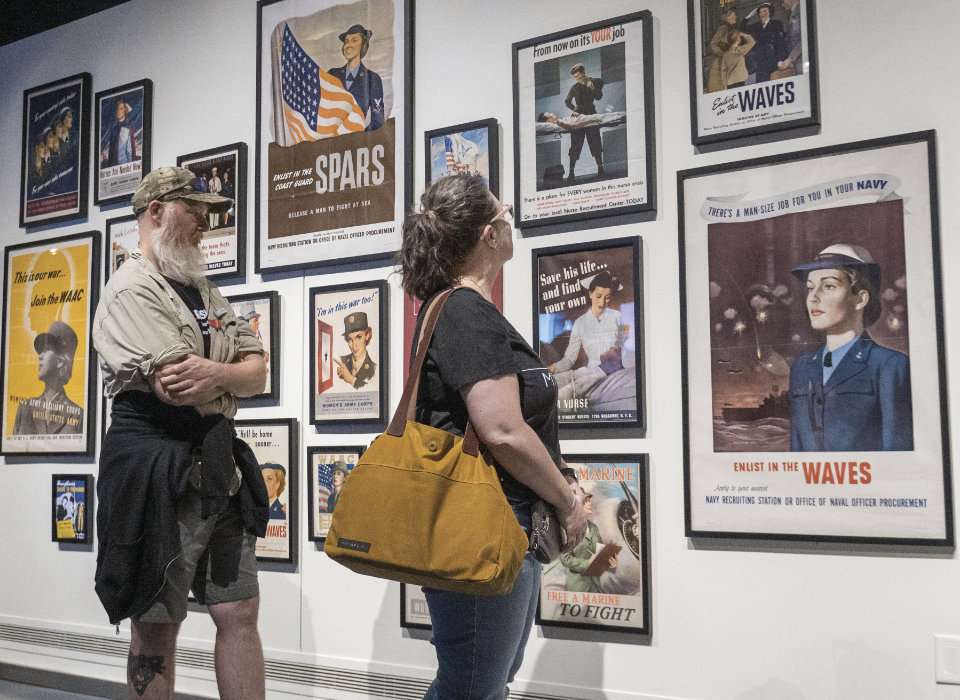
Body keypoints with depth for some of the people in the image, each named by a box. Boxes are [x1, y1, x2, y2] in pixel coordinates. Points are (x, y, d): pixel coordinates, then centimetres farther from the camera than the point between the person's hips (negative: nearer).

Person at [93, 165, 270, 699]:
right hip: (158, 474, -7)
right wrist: (234, 377, -3)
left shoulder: (208, 294, 17)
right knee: (156, 630, 5)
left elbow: (259, 374, 9)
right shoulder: (132, 291, -8)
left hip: (221, 471, 8)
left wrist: (214, 374, -11)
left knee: (240, 613, 9)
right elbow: (174, 389, -21)